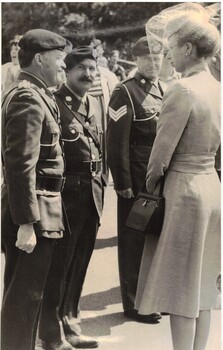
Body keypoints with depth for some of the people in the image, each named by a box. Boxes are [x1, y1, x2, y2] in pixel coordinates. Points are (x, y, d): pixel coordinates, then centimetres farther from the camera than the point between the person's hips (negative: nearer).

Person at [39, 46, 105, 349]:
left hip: (92, 194, 8)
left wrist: (100, 187, 15)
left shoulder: (94, 103, 14)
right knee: (58, 265, 3)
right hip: (66, 193, -8)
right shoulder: (54, 102, -11)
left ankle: (69, 323, 30)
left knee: (79, 264, 16)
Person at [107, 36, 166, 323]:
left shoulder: (166, 91, 13)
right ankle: (133, 303, 17)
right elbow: (117, 142, -13)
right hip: (137, 180, -6)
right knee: (134, 241, 4)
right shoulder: (125, 92, -9)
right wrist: (123, 183, -15)